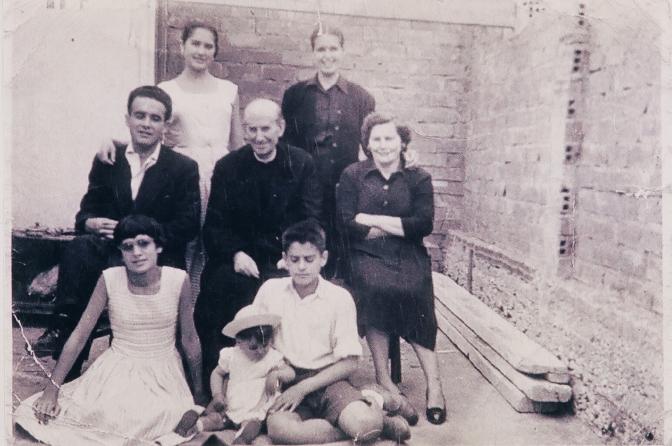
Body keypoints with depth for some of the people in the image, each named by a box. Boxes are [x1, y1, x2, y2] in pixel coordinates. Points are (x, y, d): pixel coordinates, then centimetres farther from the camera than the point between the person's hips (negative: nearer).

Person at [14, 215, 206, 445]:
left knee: (167, 416, -28)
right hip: (117, 369, 1)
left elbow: (189, 339, -2)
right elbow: (79, 335, -5)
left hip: (163, 373, 0)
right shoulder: (110, 279, -10)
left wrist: (199, 392, 6)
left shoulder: (178, 280, -12)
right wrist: (52, 387, -8)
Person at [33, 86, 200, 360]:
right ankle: (63, 326, -25)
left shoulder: (184, 168, 0)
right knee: (79, 247, -30)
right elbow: (86, 212, 11)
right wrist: (90, 223, -15)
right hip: (110, 249, 3)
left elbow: (188, 226, -6)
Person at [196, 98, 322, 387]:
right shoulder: (227, 167, 8)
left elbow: (311, 220, 1)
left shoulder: (302, 164, 5)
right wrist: (236, 253, -13)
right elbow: (215, 225, 5)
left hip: (286, 262, -1)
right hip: (240, 261, 1)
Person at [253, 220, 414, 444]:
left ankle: (374, 412, 4)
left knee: (364, 423, -32)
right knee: (278, 426, -33)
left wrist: (303, 387, -11)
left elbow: (349, 363, -3)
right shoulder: (270, 290, 2)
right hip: (286, 382, 2)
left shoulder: (340, 298, -3)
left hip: (327, 379, -2)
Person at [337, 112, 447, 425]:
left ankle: (433, 384, -14)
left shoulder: (418, 178, 9)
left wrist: (374, 219, -7)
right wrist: (399, 227, -4)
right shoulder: (353, 175, 8)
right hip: (368, 256, 0)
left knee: (413, 290, -27)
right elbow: (347, 224, -4)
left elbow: (424, 225, -5)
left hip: (409, 257, 1)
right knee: (374, 285, -30)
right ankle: (383, 377, -14)